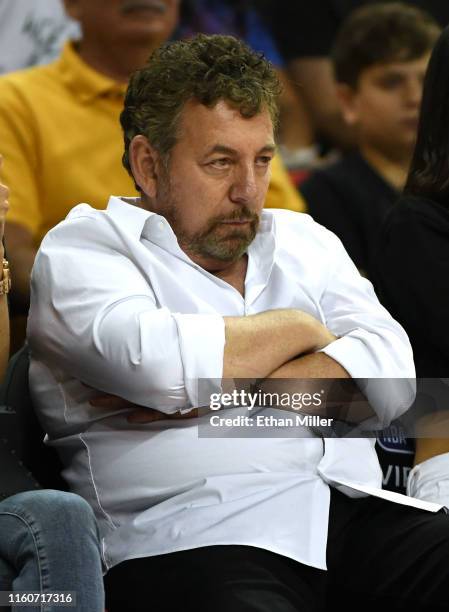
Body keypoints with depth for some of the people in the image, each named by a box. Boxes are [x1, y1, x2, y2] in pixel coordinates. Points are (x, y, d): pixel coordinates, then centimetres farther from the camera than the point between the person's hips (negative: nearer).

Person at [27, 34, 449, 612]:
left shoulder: (304, 242, 25)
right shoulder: (81, 249, 9)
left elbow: (391, 377, 7)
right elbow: (155, 364, -14)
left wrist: (223, 394, -6)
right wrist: (298, 326, 4)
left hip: (359, 508, 6)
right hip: (195, 538, -5)